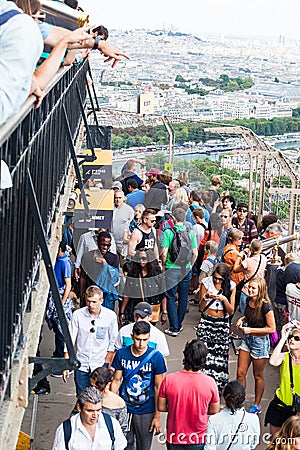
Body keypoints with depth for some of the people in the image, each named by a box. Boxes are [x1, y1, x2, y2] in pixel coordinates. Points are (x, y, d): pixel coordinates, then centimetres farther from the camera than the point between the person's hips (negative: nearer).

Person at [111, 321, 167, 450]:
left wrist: (157, 416, -7)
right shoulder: (121, 354, -6)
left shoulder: (156, 357, -12)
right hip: (124, 409, 2)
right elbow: (116, 381, 4)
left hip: (146, 412, -2)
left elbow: (158, 387, -8)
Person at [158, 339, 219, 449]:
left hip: (174, 440, 1)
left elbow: (161, 407, -5)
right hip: (199, 440, 0)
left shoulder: (168, 380, -18)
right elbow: (214, 410, -3)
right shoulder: (210, 382, -18)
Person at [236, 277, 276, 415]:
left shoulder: (266, 306, -22)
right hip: (247, 339, 6)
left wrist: (251, 330, -20)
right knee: (240, 373, 7)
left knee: (258, 376, 10)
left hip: (260, 341, -6)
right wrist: (242, 319, -1)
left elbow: (272, 328, -19)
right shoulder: (249, 300, 0)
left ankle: (257, 405, 25)